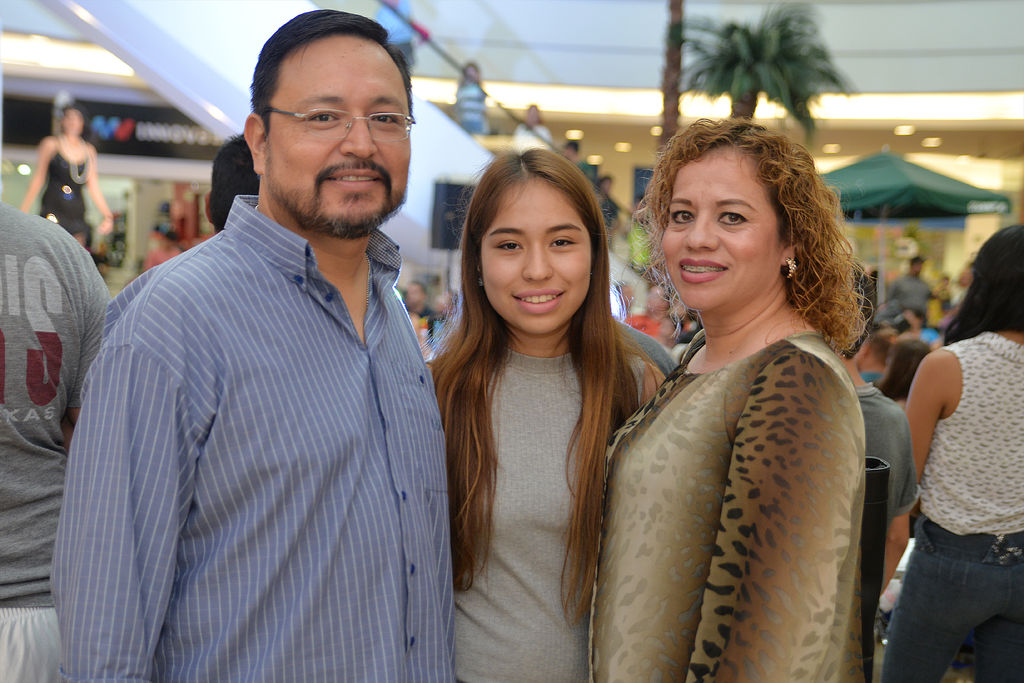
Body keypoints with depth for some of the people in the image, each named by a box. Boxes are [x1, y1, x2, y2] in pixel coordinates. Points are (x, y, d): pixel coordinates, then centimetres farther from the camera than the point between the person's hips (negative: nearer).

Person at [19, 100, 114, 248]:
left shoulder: (89, 151, 14)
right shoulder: (51, 144, 4)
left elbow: (94, 187, 14)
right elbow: (38, 179, 6)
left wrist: (107, 215, 5)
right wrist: (23, 212, 2)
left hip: (77, 212, 4)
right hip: (53, 209, -4)